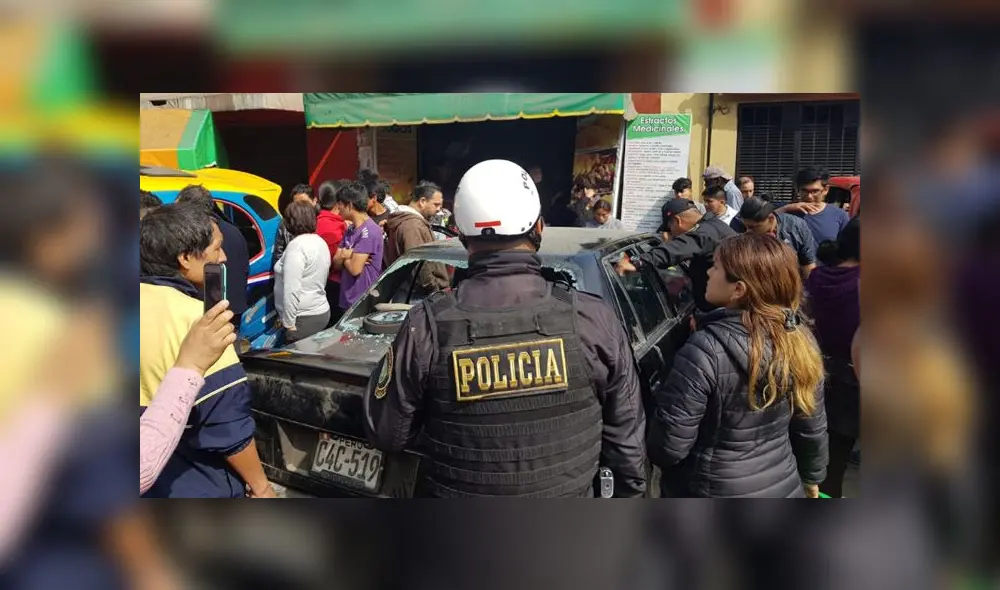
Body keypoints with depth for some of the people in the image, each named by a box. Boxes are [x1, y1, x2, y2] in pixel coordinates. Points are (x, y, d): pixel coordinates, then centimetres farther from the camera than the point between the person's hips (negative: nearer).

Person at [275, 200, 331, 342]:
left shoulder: (297, 245, -17)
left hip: (304, 318, -9)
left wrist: (289, 322, -16)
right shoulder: (321, 242, 11)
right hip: (321, 312, 9)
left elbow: (291, 289, -22)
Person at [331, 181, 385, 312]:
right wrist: (344, 255, -11)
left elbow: (355, 269, -21)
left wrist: (344, 256, -1)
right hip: (347, 300, 9)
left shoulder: (369, 231, -16)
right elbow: (336, 265, 11)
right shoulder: (351, 230, 12)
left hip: (364, 302, -9)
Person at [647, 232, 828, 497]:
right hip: (783, 486, 5)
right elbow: (813, 429, 2)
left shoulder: (705, 350, -27)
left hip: (713, 490, -5)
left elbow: (669, 447, -23)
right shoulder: (800, 340, -9)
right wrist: (811, 479, 19)